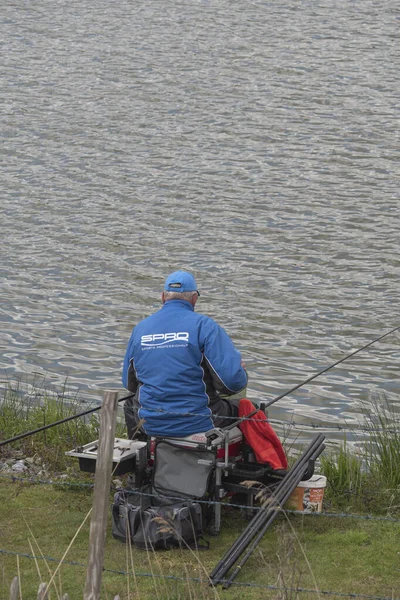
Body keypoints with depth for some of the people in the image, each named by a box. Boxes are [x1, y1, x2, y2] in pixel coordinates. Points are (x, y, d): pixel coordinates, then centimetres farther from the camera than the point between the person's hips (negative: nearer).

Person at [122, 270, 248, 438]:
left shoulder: (140, 328, 3)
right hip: (197, 424, -4)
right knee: (239, 406, 26)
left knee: (129, 404, 38)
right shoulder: (203, 325, -11)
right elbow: (234, 380, -19)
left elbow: (129, 384, 12)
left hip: (150, 425, 4)